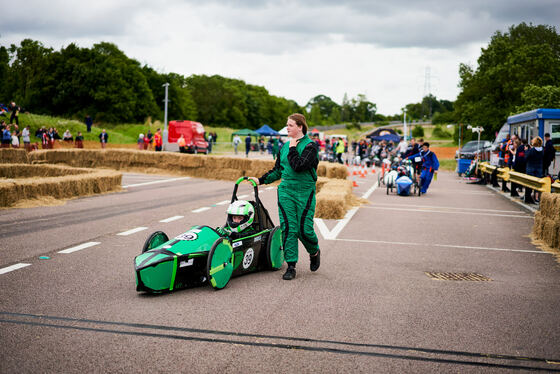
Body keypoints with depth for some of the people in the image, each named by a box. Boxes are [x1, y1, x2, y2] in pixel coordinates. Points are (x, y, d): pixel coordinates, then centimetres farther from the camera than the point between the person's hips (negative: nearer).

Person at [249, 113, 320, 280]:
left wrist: (292, 149, -11)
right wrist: (261, 180, 13)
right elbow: (277, 170, 21)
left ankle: (314, 252, 28)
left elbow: (299, 166, -21)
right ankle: (291, 266, 2)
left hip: (304, 193, -4)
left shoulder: (310, 146, -6)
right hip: (285, 192, 5)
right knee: (288, 228, -3)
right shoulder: (284, 147, 13)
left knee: (304, 229, -3)